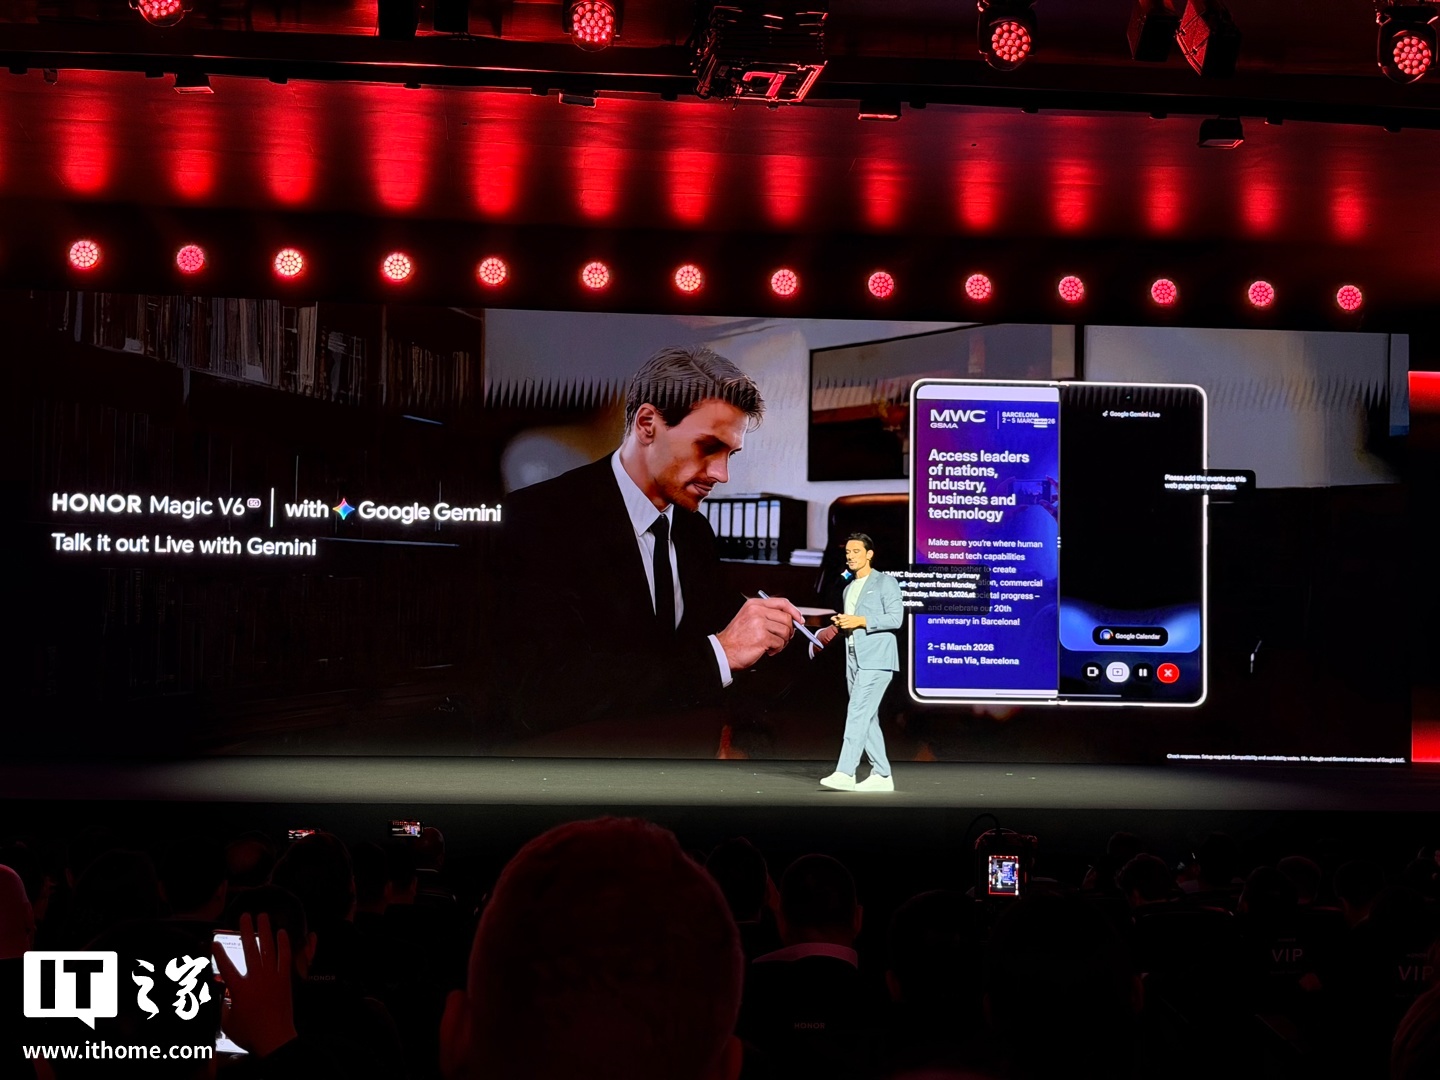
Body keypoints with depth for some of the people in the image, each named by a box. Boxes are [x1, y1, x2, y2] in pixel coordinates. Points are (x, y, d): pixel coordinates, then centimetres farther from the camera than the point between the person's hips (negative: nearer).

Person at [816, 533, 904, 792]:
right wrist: (841, 624, 8)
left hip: (877, 659, -8)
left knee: (858, 712, -17)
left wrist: (860, 621, -17)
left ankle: (845, 773, -23)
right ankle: (881, 776, 10)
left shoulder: (885, 582, -1)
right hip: (854, 660, 8)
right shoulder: (849, 589, 23)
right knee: (867, 718, 6)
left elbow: (895, 618, -12)